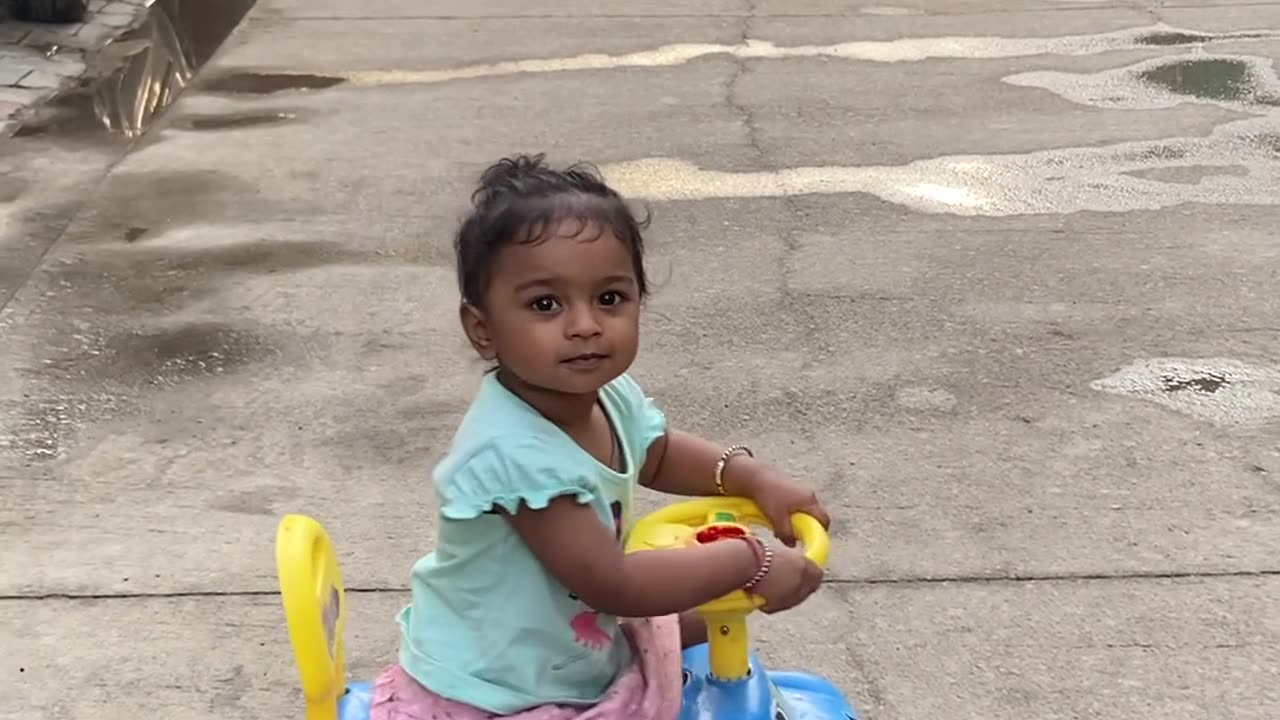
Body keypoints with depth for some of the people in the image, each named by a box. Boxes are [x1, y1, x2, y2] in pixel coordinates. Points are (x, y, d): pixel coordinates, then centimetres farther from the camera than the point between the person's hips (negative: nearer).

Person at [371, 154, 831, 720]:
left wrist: (754, 477, 0)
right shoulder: (513, 452, -36)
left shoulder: (610, 397, -9)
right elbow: (610, 583, -34)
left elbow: (656, 454, 15)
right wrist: (751, 562, -27)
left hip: (578, 655, 9)